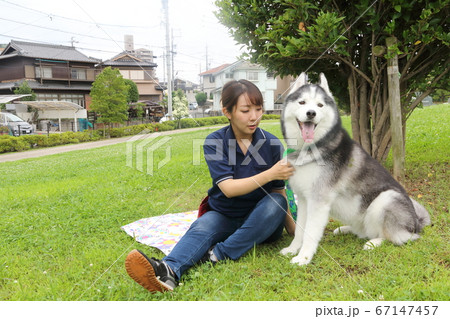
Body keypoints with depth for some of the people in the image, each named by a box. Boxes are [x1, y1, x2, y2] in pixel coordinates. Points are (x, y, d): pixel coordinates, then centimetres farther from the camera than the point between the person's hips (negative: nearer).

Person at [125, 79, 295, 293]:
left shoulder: (272, 144, -7)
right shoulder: (214, 142, -10)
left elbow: (279, 191, -2)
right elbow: (228, 188, -21)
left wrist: (291, 227, -13)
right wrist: (270, 174, -31)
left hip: (260, 222, 1)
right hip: (223, 215, -1)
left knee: (275, 203, -29)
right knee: (201, 228, -31)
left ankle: (219, 254, -32)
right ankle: (169, 271, -60)